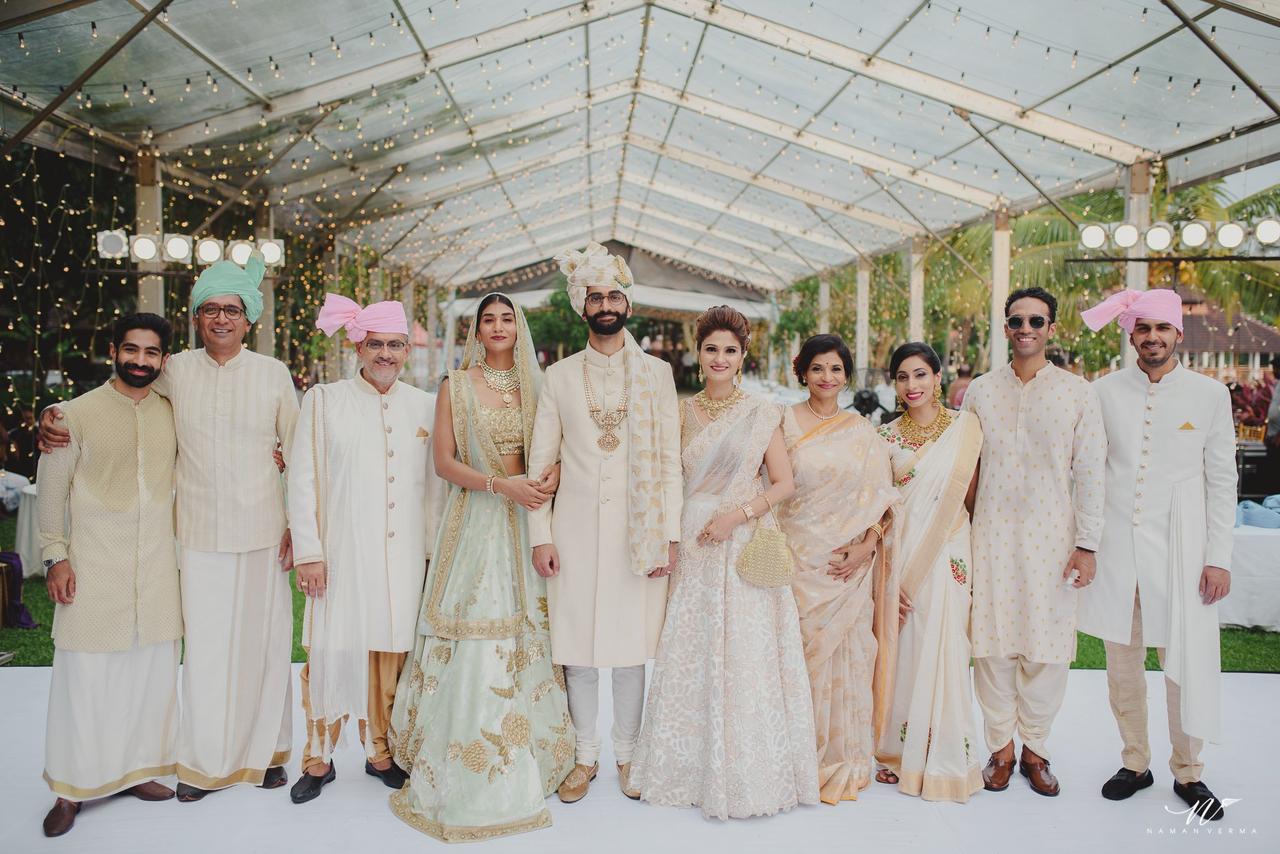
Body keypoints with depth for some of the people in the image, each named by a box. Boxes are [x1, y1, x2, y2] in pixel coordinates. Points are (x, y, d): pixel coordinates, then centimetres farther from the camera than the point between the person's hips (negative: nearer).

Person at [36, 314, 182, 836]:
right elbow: (52, 489, 0)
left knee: (152, 672, 9)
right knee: (86, 676, 1)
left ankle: (136, 769, 25)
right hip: (92, 567, -3)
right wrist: (55, 556, -5)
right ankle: (72, 788, 16)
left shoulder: (174, 414, 6)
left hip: (157, 567, 3)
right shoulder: (77, 413, -3)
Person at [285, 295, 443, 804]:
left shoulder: (425, 406, 8)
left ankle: (380, 752, 25)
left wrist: (435, 547, 6)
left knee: (391, 651, 7)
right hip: (342, 552, -2)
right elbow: (302, 479, 0)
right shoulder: (324, 401, 2)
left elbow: (434, 483, 9)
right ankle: (319, 759, 19)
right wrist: (308, 551, -5)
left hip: (404, 554, 2)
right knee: (332, 649, 1)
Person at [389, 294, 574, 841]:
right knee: (472, 636, -5)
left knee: (524, 635, 5)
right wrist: (500, 484, -16)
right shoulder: (456, 387, 3)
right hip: (474, 522, -3)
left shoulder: (534, 386, 10)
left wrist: (551, 476, -11)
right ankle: (467, 772, 8)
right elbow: (444, 462, -3)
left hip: (525, 524, 3)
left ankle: (521, 763, 20)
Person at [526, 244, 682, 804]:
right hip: (575, 526, 1)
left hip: (638, 528, -1)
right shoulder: (560, 376, 6)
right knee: (577, 646, 6)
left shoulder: (656, 373, 4)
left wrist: (670, 535, -4)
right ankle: (585, 756, 22)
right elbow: (540, 461, 5)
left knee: (632, 644, 6)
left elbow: (669, 460, 1)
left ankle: (627, 754, 23)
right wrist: (540, 536, -2)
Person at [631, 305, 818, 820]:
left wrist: (737, 514, -13)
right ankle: (694, 767, 21)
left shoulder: (762, 413, 1)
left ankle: (748, 772, 16)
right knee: (692, 657, 5)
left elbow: (784, 484, -1)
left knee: (745, 656, 0)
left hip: (747, 546, -2)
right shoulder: (683, 413, 8)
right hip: (694, 547, 3)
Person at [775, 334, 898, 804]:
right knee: (799, 652, 2)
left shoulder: (863, 432, 9)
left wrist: (867, 546, -8)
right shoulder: (785, 422, 3)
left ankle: (843, 761, 20)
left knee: (846, 653, 5)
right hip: (798, 556, -1)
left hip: (849, 562, 2)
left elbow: (881, 498, 6)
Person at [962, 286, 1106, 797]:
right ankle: (1000, 747, 20)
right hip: (992, 536, 1)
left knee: (1046, 647, 4)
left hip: (1051, 536, -1)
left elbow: (1089, 473, 1)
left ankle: (1035, 749, 22)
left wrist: (1087, 545, -2)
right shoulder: (980, 392, 6)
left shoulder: (1078, 393, 3)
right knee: (993, 644, 4)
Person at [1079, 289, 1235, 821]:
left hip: (1179, 550, -1)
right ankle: (1135, 763, 26)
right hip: (1115, 546, 1)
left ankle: (1188, 773, 21)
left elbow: (1222, 481, 3)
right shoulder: (1105, 391, 4)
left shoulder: (1210, 394, 2)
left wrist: (1219, 557, -2)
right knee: (1123, 664, 10)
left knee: (1187, 665, 2)